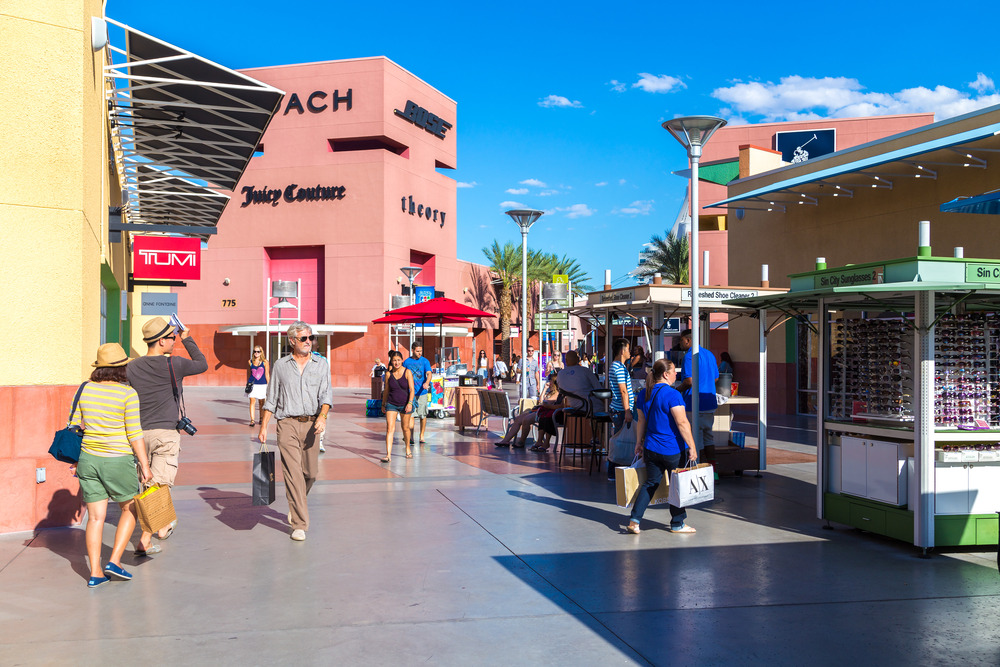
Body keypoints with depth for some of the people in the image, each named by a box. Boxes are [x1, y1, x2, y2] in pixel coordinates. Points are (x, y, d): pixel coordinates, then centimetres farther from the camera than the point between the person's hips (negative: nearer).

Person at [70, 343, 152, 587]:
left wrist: (76, 458, 19)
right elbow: (134, 434, -13)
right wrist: (144, 465, -10)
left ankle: (95, 573, 7)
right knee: (129, 509, 15)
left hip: (89, 460, 4)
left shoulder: (86, 389, 3)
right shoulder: (128, 393, -11)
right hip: (118, 461, -4)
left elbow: (75, 426, 8)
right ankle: (114, 562, 6)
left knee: (96, 517, 8)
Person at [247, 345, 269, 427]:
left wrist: (269, 385, 0)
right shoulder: (250, 362, 5)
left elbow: (267, 374, 2)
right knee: (252, 401, -8)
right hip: (252, 384, 0)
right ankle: (252, 420, -10)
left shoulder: (265, 362, 0)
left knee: (261, 402, 11)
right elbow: (249, 374, 13)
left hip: (262, 385, 0)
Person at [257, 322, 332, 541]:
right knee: (293, 473, -9)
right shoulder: (280, 365, 8)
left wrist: (322, 416, -19)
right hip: (287, 424, -2)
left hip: (311, 424, 2)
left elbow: (326, 393, -1)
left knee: (311, 473, 7)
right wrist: (263, 426, 6)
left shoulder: (321, 364, 8)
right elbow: (271, 399, 12)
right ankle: (299, 525, -7)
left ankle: (294, 504, 37)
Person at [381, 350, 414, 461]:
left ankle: (408, 449, 37)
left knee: (406, 428, 12)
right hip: (391, 404, 1)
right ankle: (388, 455, -15)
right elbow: (386, 390, 11)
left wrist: (410, 403, -23)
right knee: (390, 428, -11)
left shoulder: (407, 372, -8)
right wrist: (383, 404, 17)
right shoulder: (388, 374, -1)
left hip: (405, 404, -1)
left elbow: (412, 389, -11)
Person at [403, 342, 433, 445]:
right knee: (411, 414, -9)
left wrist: (427, 382, -34)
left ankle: (422, 436, 21)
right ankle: (410, 437, -9)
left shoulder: (425, 361, 1)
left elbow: (429, 373, -13)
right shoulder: (406, 362, 5)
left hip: (422, 392, 0)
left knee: (423, 415, 7)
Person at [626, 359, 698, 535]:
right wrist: (692, 447, -16)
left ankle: (634, 520, 5)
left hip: (651, 448, 6)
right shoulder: (672, 394, -16)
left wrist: (639, 443, 23)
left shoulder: (645, 394, 6)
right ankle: (677, 524, 19)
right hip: (672, 450, -6)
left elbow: (641, 422, 14)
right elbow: (682, 423, -19)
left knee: (651, 483, 13)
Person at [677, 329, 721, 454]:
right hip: (710, 402, 9)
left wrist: (678, 390, -6)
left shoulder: (690, 355, -15)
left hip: (695, 405, -9)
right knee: (708, 434, 15)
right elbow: (716, 378, 19)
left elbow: (689, 381, -22)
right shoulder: (709, 353, 13)